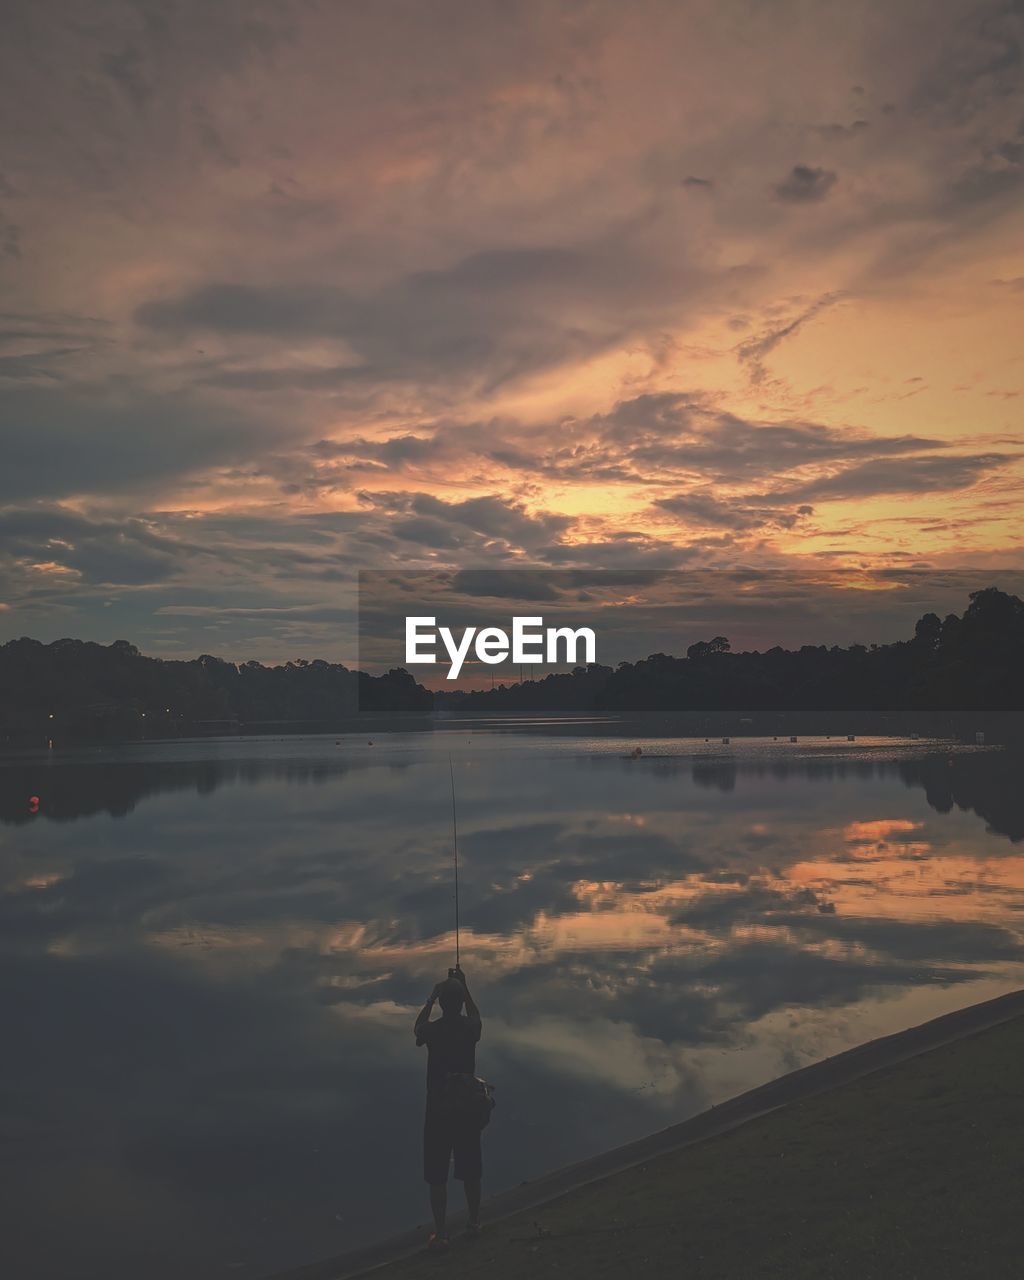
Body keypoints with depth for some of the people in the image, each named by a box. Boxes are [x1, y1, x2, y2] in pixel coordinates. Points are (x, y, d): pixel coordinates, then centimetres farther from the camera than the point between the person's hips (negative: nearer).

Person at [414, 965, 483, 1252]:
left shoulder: (432, 1031, -17)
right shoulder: (471, 1028, -10)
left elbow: (418, 1027, 9)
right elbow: (474, 1014, 17)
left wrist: (430, 999, 14)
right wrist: (464, 987, 20)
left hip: (438, 1112, -3)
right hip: (467, 1109, 3)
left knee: (437, 1176, 7)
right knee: (470, 1171, 19)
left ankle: (440, 1234, 13)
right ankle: (474, 1222, 33)